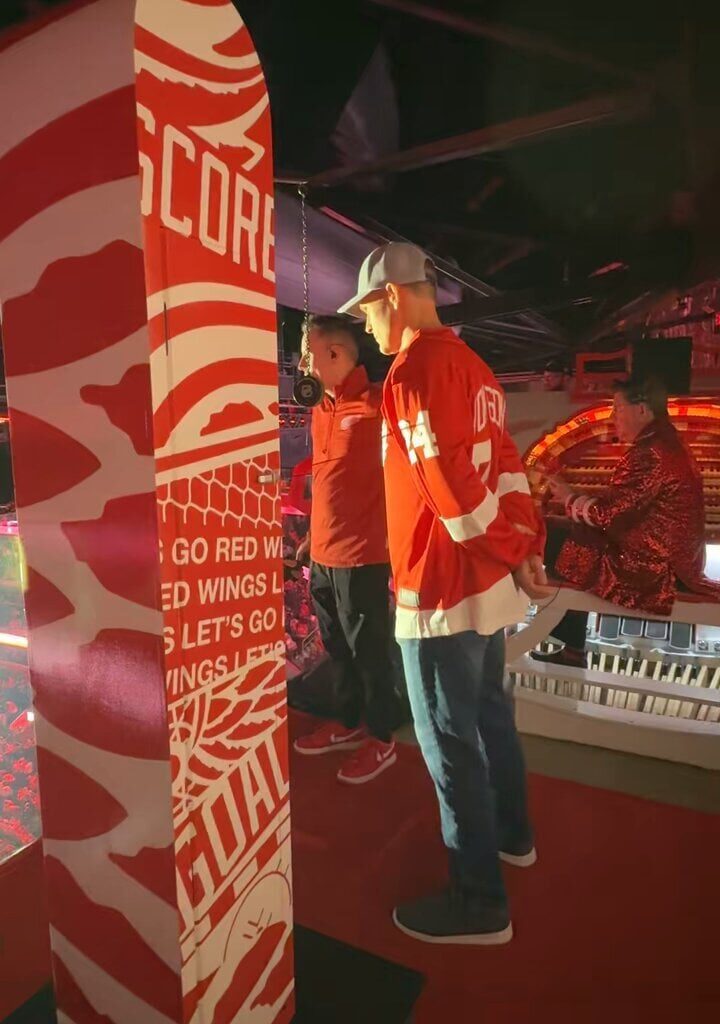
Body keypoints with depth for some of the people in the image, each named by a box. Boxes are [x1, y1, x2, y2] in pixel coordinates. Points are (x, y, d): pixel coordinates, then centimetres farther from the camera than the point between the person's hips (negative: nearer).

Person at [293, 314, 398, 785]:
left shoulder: (377, 404, -14)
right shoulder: (321, 410, 12)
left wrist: (396, 543, -16)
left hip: (361, 554, -8)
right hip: (323, 554, 8)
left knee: (369, 651, 7)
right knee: (339, 648, 20)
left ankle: (382, 739, 25)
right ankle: (348, 723, 38)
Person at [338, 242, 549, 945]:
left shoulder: (415, 368, -17)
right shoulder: (473, 365, 13)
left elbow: (450, 483, -23)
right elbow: (504, 464, 10)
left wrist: (509, 555, -11)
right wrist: (527, 542, 6)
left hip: (442, 586, -10)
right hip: (486, 580, 10)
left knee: (448, 742, 4)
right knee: (489, 712, 24)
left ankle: (480, 902, 21)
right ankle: (512, 834, 44)